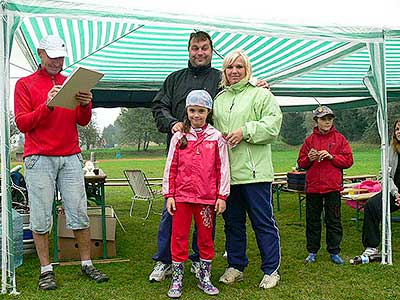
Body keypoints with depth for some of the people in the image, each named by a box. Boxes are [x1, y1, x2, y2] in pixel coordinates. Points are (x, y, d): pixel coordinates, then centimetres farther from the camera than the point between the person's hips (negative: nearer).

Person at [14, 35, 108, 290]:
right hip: (39, 159, -2)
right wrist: (47, 105, -15)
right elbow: (22, 123, -1)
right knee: (41, 218, -1)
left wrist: (85, 104, -11)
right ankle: (46, 270, 9)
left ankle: (87, 264, 12)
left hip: (70, 157, 3)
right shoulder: (25, 84, 8)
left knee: (79, 214, 2)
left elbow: (83, 121, 10)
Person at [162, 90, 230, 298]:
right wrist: (169, 195, -1)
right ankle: (177, 280, 16)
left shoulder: (217, 138, 3)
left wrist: (222, 196, -1)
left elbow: (222, 169, 2)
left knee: (206, 238, 9)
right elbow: (170, 168, 4)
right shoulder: (179, 137, 4)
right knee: (179, 237, 5)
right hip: (181, 196, 0)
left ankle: (204, 278, 24)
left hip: (207, 197, 0)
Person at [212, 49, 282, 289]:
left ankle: (271, 270, 15)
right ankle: (236, 266, 28)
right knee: (233, 222, 14)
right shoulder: (219, 99, 18)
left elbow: (273, 125, -8)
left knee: (263, 222, 1)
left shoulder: (261, 94, 2)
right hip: (226, 172, 5)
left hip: (255, 171, -5)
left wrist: (245, 131, -15)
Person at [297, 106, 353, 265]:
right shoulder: (310, 140, 7)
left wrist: (331, 156, -14)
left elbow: (348, 160, -1)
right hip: (313, 186, 1)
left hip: (333, 187, -1)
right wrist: (309, 159, -13)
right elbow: (301, 163, 8)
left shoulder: (339, 138, 4)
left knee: (334, 221, 5)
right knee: (313, 221, 9)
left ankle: (334, 252, 16)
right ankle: (312, 252, 20)